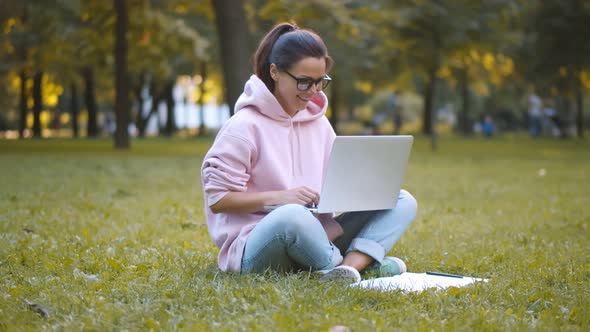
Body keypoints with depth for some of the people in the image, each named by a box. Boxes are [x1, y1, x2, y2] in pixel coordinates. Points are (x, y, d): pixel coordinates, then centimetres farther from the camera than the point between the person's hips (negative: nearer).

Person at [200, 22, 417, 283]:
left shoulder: (318, 123, 12)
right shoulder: (245, 126, -8)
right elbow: (217, 198, -10)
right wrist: (279, 197, -21)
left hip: (311, 237, 7)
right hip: (254, 248, -7)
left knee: (402, 201, -6)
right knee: (293, 216, -42)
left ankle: (350, 265, -29)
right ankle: (366, 262, -18)